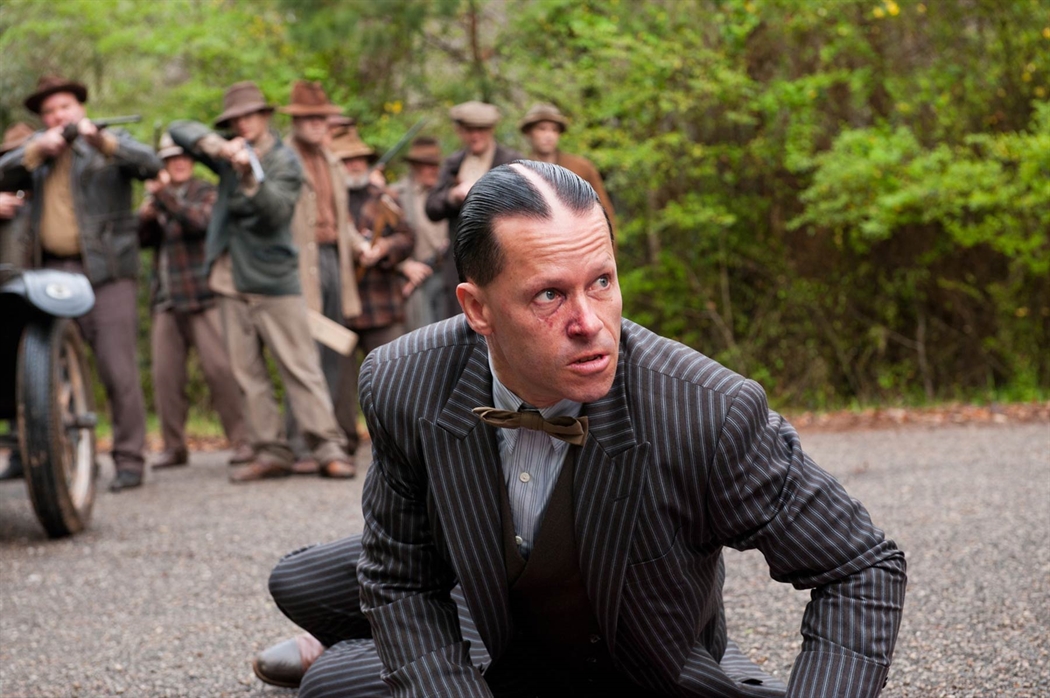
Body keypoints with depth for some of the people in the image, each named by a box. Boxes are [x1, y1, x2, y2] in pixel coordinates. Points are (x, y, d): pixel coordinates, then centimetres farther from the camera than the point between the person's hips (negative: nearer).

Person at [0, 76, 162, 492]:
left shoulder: (112, 143, 9)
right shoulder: (37, 153, 19)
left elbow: (150, 165, -9)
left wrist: (101, 141, -20)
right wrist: (37, 151, -9)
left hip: (107, 271, -4)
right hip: (55, 271, 4)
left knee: (117, 368, -10)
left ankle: (129, 460, -7)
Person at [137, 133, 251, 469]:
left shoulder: (206, 192, 5)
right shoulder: (156, 194, 20)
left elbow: (199, 221, -15)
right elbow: (142, 238, 11)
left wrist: (164, 195, -22)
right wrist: (146, 216, -8)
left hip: (202, 295, -5)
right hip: (166, 299, 5)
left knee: (220, 368, -12)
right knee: (165, 375, -1)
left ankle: (241, 441, -8)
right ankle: (174, 447, 5)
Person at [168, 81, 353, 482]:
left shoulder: (284, 161, -2)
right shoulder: (230, 156, 13)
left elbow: (278, 212, -16)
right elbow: (180, 132, 8)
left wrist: (251, 179, -31)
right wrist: (215, 146, -10)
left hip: (273, 281, -5)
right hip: (232, 283, 5)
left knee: (300, 366, -9)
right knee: (247, 373, 2)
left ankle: (328, 448, -11)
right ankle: (271, 453, 4)